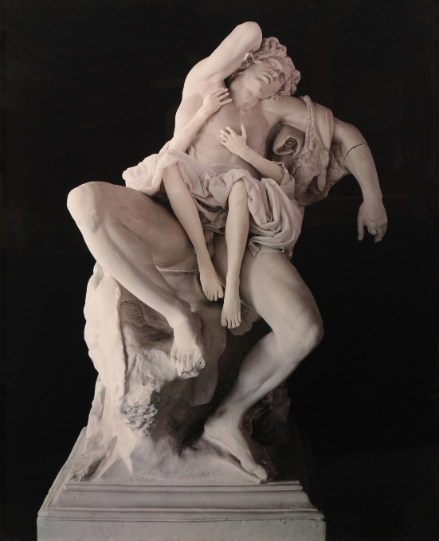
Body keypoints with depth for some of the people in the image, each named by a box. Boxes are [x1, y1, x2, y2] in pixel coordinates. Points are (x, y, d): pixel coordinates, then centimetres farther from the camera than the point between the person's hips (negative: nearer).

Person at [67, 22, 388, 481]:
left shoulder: (271, 111, 22)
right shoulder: (203, 87, 15)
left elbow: (346, 134, 24)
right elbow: (250, 30, 6)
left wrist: (371, 198, 18)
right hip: (178, 234, -2)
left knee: (305, 330, -24)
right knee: (86, 199, -31)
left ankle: (227, 419, -2)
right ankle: (179, 315, -27)